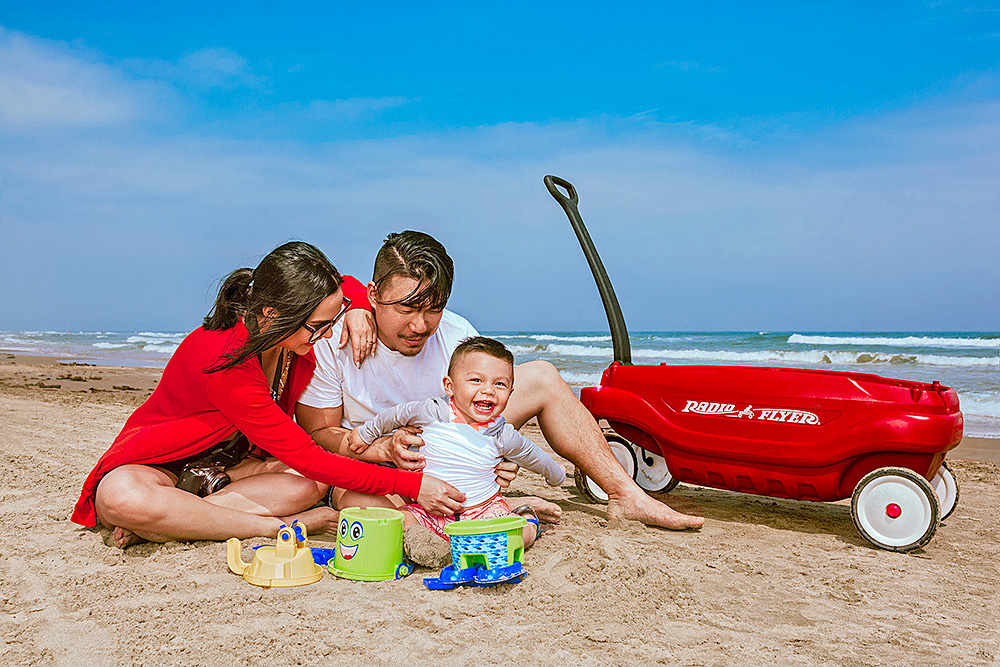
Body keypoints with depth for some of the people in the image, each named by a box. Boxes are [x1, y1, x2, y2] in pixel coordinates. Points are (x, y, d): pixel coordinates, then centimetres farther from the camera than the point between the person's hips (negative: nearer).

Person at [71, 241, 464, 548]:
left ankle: (166, 521, -20)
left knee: (313, 484, -23)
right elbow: (309, 458, -34)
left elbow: (351, 288, 8)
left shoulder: (295, 331, -14)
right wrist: (412, 485, -36)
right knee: (122, 498, -42)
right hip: (155, 465, -6)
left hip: (229, 462, 6)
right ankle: (281, 526, -31)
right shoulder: (224, 364, -36)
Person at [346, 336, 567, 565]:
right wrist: (365, 433, 21)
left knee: (521, 536, -18)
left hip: (483, 510, 1)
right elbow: (398, 414, 8)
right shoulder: (434, 412, -12)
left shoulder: (503, 435, -7)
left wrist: (556, 474, 30)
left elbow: (531, 454, 14)